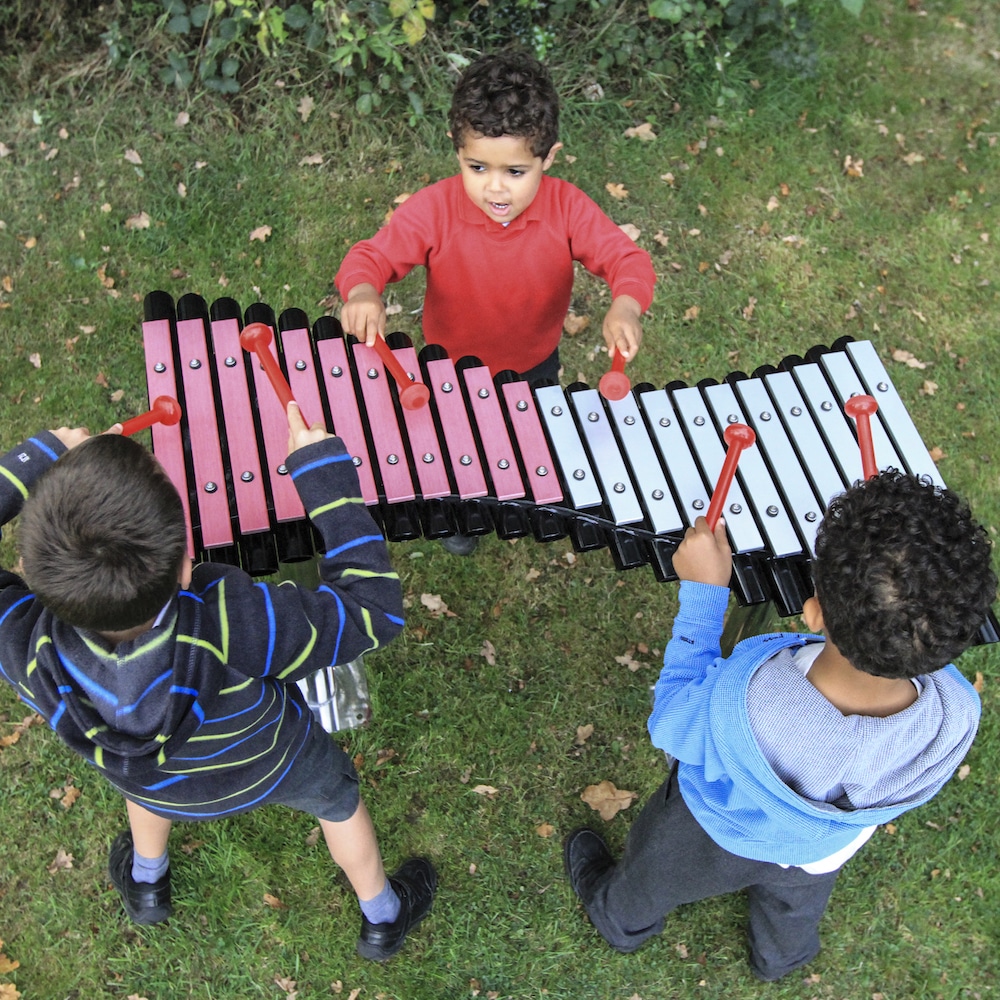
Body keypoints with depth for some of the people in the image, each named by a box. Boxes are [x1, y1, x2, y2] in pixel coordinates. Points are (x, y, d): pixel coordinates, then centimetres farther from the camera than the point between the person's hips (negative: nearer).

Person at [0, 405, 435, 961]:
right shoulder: (234, 630, -50)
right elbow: (373, 607, -36)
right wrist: (322, 468, -36)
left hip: (153, 788, 3)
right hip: (272, 768, -2)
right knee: (338, 800, 31)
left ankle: (146, 885, 68)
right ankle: (382, 918, 58)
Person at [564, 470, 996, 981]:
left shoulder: (747, 697, -50)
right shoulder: (958, 714, -39)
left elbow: (670, 723, -27)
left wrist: (702, 590, -27)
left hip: (711, 837, -3)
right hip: (819, 854, 4)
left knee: (649, 880, 34)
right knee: (794, 906, 40)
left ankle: (622, 923, 66)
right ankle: (781, 958, 73)